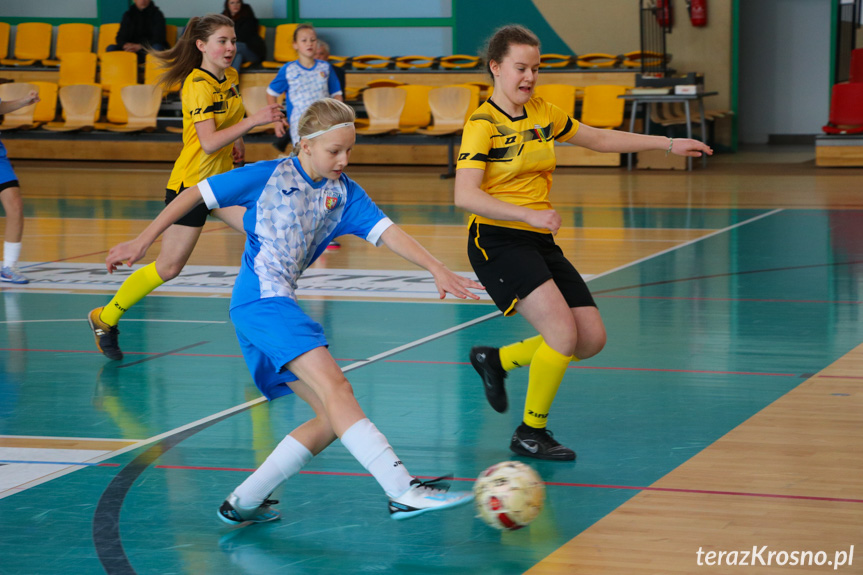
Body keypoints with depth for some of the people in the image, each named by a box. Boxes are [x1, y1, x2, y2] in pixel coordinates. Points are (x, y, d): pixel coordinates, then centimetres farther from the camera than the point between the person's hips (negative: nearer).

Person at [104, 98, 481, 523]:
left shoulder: (344, 193, 13)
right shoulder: (270, 176, -1)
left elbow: (387, 232, 2)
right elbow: (195, 195, 4)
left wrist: (436, 268, -13)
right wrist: (142, 242, 3)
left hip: (281, 306, 8)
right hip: (260, 300, -8)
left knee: (334, 417, 1)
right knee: (335, 387, -22)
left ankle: (244, 502, 8)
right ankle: (403, 491, -34)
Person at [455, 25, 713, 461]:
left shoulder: (541, 113, 10)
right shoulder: (483, 124, -11)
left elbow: (598, 139, 23)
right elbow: (465, 195, -24)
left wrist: (669, 144, 21)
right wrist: (529, 214, -34)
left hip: (540, 243, 8)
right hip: (498, 241, -8)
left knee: (592, 339, 1)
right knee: (563, 332, -23)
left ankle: (497, 359, 22)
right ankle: (530, 433, -4)